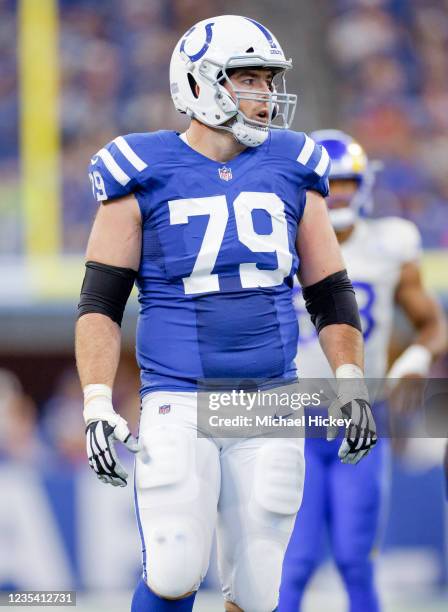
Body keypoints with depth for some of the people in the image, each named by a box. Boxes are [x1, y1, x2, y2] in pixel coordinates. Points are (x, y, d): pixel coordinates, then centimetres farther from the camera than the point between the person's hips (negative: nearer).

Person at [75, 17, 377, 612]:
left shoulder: (291, 169, 9)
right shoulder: (145, 173, -1)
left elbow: (331, 295, 16)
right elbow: (100, 301, -1)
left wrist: (351, 382, 3)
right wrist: (97, 404, -10)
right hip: (178, 402, -3)